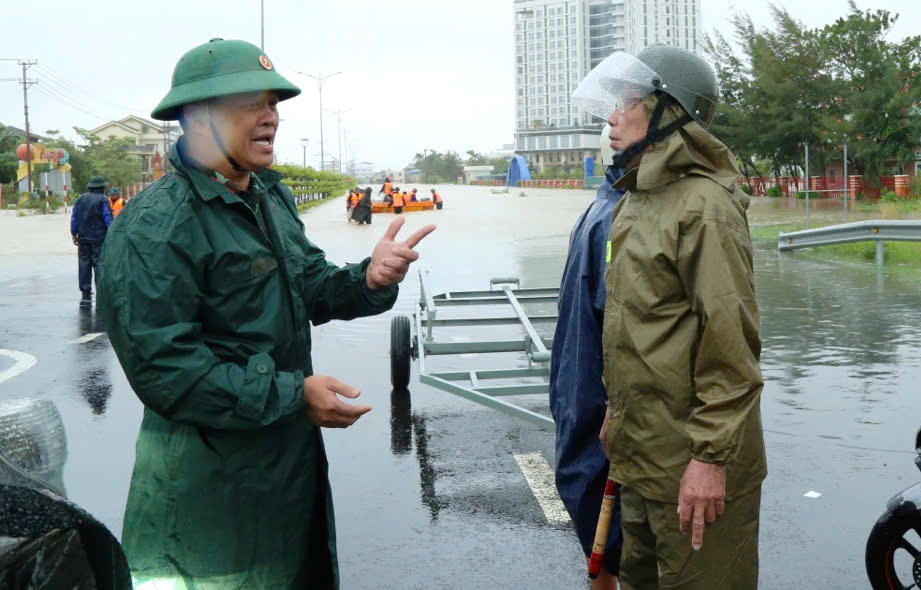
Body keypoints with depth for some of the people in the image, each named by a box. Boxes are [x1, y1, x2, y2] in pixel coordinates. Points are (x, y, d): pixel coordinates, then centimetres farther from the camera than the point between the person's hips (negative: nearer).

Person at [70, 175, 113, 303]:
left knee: (84, 264, 9)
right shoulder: (103, 200, -7)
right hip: (99, 238, -5)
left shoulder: (80, 199, 10)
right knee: (99, 264, -2)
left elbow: (74, 218, 12)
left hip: (83, 238, 5)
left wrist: (74, 234, 17)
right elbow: (108, 219, -11)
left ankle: (85, 294, 10)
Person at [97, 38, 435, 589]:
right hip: (212, 478, -8)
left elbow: (311, 288, 9)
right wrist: (292, 394, -25)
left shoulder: (273, 198, 8)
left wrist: (369, 279, -13)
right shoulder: (155, 228, -21)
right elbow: (163, 368, -25)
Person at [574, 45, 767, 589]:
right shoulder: (636, 201, 12)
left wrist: (712, 456, -22)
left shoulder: (704, 206, -18)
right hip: (641, 451, 9)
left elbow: (731, 342, -22)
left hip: (691, 461, -9)